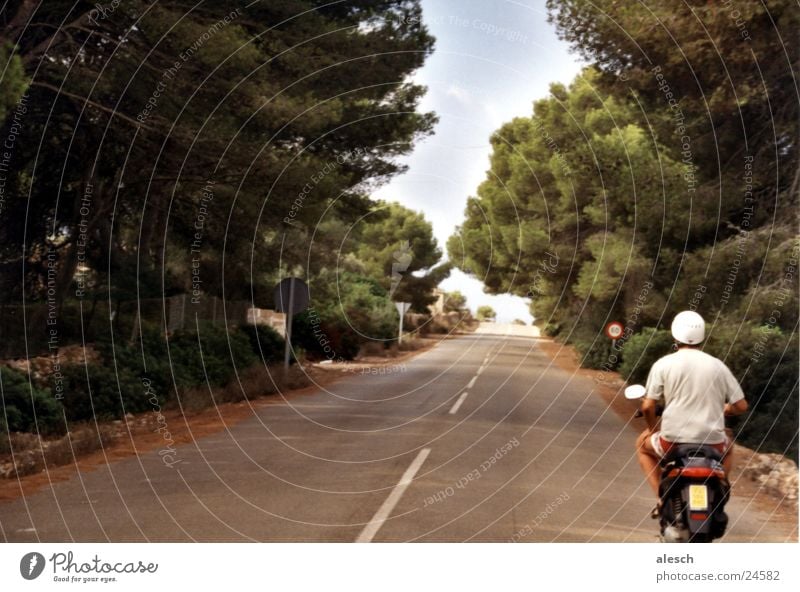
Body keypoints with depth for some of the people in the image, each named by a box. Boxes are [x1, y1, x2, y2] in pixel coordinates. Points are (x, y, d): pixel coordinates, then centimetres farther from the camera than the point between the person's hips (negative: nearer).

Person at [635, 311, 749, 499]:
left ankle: (662, 496, 13)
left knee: (642, 444, 29)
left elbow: (648, 406, -7)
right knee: (728, 447, 38)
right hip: (713, 443, 3)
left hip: (674, 441, -3)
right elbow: (741, 406, 7)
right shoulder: (718, 365, 5)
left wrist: (653, 429, 13)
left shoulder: (663, 364, -3)